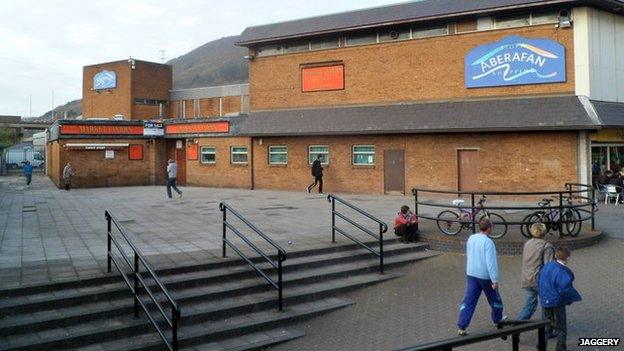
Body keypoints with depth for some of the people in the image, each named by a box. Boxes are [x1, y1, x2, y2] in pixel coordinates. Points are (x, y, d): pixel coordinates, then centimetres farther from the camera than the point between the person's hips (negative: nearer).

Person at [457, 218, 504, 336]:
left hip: (471, 274, 5)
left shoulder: (471, 238, 2)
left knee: (469, 300, 4)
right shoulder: (488, 242, -20)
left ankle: (461, 327, -1)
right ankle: (498, 319, 40)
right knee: (494, 298, 19)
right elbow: (491, 262, -24)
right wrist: (495, 280, -21)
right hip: (485, 276, -5)